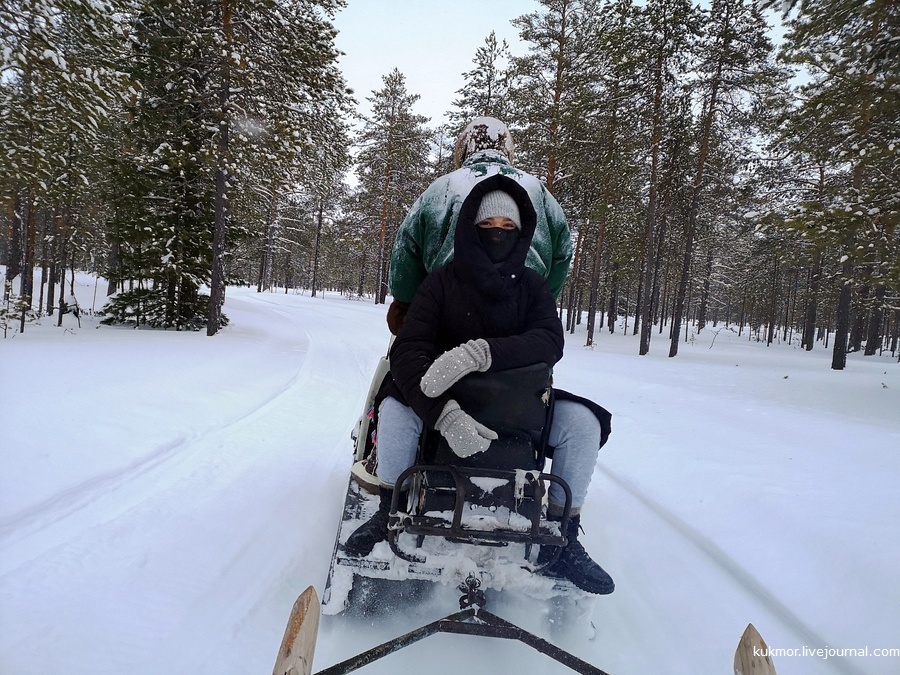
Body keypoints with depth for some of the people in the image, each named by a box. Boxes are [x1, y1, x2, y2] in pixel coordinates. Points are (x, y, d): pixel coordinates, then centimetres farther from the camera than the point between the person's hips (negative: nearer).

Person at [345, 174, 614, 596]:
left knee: (583, 421, -20)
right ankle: (389, 515, -3)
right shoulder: (442, 282, -6)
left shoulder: (532, 286, 0)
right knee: (395, 407, -29)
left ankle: (562, 537, -2)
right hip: (446, 402, -1)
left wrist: (481, 353, -38)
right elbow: (408, 350, -19)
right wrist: (445, 413, -37)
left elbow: (550, 342, -19)